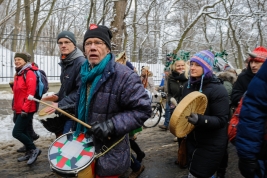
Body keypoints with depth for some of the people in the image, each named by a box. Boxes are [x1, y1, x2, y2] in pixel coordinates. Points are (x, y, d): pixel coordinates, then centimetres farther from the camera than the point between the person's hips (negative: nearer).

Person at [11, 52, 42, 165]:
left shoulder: (29, 73, -13)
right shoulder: (18, 74, 16)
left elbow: (31, 93, -21)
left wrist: (25, 109, -23)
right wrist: (15, 108, 19)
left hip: (26, 110, -9)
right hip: (19, 110, 9)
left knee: (16, 132, -10)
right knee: (22, 131, 14)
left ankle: (34, 149, 4)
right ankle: (29, 153, 27)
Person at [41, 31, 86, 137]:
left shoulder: (81, 63, -18)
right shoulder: (65, 63, 13)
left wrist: (60, 104, -24)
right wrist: (57, 97, 6)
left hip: (75, 112, -9)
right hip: (65, 111, 9)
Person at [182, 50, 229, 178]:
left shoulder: (217, 89, -17)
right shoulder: (189, 86, 4)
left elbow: (221, 120, -21)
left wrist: (200, 120, -36)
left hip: (211, 145, -7)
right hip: (192, 140, 7)